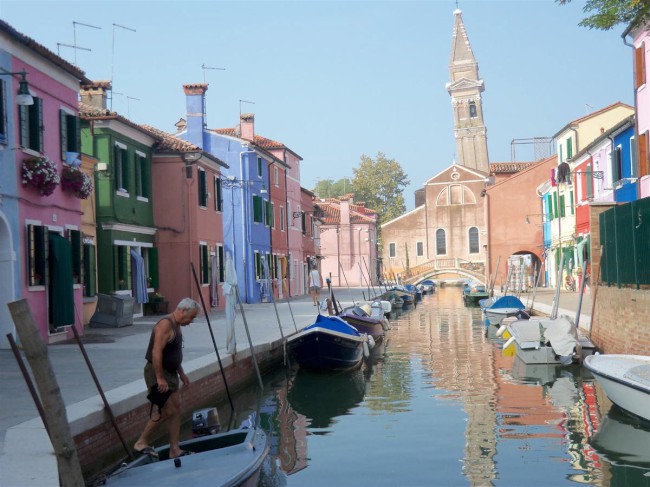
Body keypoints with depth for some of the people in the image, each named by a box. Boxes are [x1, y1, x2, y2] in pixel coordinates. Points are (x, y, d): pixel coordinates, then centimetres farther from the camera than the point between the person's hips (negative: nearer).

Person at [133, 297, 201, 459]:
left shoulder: (176, 326, 12)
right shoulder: (165, 324, -19)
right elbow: (156, 352, -26)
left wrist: (181, 373, 21)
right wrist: (160, 378, -27)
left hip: (170, 373, 10)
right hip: (157, 373, -10)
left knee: (176, 409, 9)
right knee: (167, 411, -8)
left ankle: (174, 450, 14)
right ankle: (141, 443, 5)